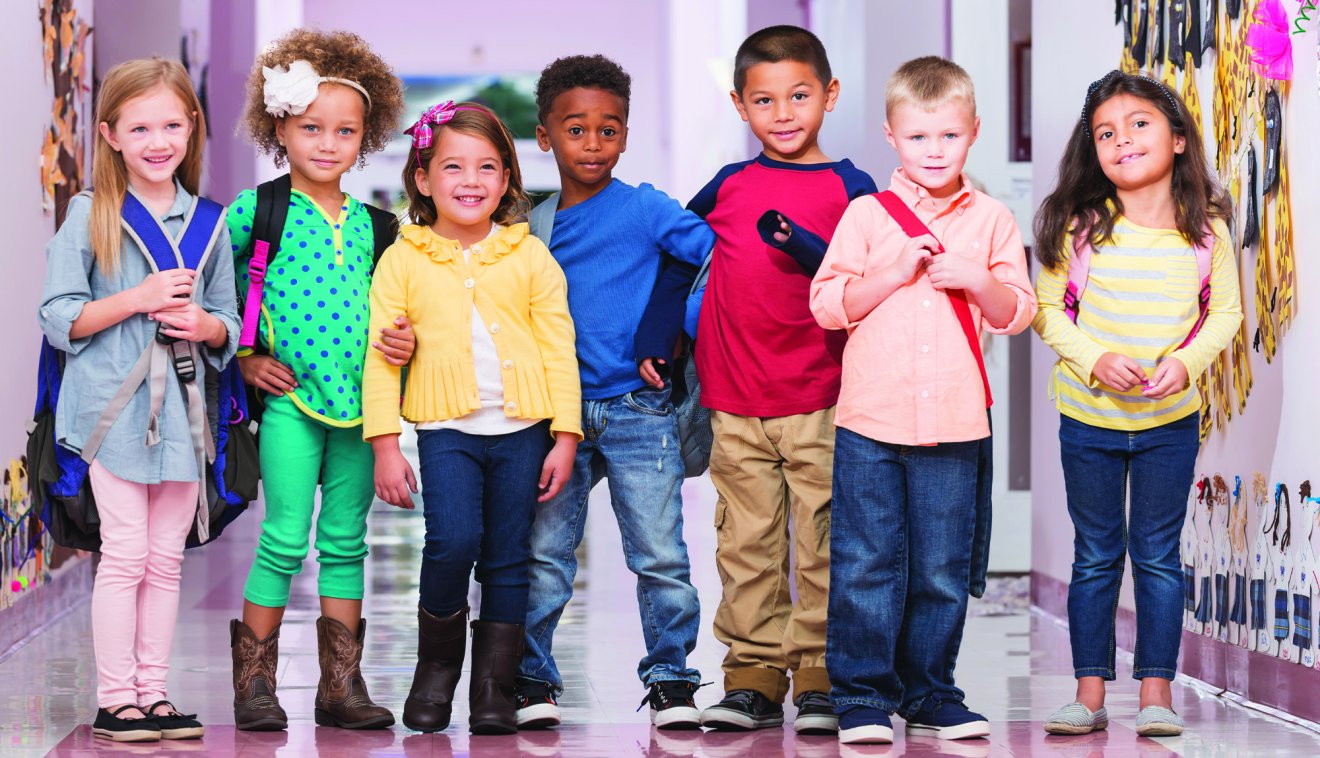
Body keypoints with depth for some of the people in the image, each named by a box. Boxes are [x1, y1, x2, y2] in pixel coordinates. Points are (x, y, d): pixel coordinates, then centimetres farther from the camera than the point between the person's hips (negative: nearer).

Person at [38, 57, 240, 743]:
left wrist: (206, 325, -8)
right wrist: (139, 299, -15)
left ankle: (154, 692, 13)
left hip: (183, 405, 4)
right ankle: (114, 699, 1)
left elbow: (230, 325, 15)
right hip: (114, 404, -4)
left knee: (166, 558, 7)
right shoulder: (90, 217, -2)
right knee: (125, 553, -5)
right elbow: (59, 319, -6)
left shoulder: (208, 223, 10)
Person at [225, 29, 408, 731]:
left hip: (360, 401, 4)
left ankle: (341, 684, 14)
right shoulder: (257, 210, -2)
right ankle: (254, 682, 6)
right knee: (286, 540, -5)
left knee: (346, 541, 8)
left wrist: (402, 342, -3)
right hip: (290, 398, -4)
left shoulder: (369, 222, 10)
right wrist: (245, 357, -3)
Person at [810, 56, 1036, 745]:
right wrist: (894, 273, -13)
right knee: (865, 566, -1)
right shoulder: (866, 215, 3)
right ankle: (863, 698, 7)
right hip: (870, 423, -1)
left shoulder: (991, 220, 7)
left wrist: (978, 280, -11)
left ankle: (930, 696, 19)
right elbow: (828, 305, -1)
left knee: (942, 571, 8)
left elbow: (1018, 314, 7)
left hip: (954, 426, 1)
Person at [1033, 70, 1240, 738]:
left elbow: (1226, 312, 2)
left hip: (1170, 419, 0)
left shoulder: (1206, 230, -8)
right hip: (1089, 416, 0)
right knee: (1096, 557, 9)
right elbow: (1048, 310, -4)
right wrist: (1094, 359, -19)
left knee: (1158, 554, 7)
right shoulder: (1078, 227, -10)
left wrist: (1186, 361, -15)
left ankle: (1156, 690, 15)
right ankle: (1090, 691, 16)